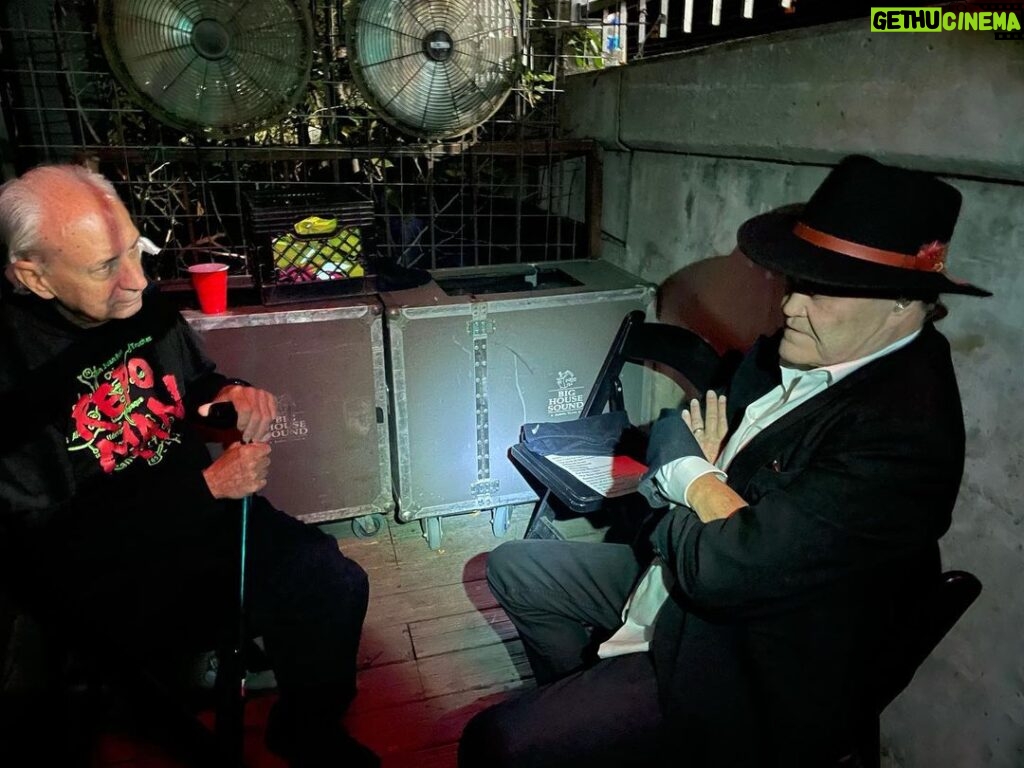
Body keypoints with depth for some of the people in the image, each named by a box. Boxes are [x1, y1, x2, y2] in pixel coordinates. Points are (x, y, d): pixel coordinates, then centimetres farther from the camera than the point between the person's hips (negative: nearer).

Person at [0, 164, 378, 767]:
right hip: (103, 572, -6)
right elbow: (53, 541, -20)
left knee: (338, 582, -5)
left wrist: (231, 394, -10)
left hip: (203, 509, 7)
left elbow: (195, 382, 15)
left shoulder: (143, 305, -4)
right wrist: (209, 486, -22)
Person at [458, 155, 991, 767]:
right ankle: (580, 704, 32)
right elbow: (671, 433, 5)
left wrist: (697, 479, -13)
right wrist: (704, 474, -17)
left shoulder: (904, 436, -29)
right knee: (513, 567, 17)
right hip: (672, 576, 9)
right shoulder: (803, 349, -4)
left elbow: (726, 570, -34)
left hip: (743, 676, -8)